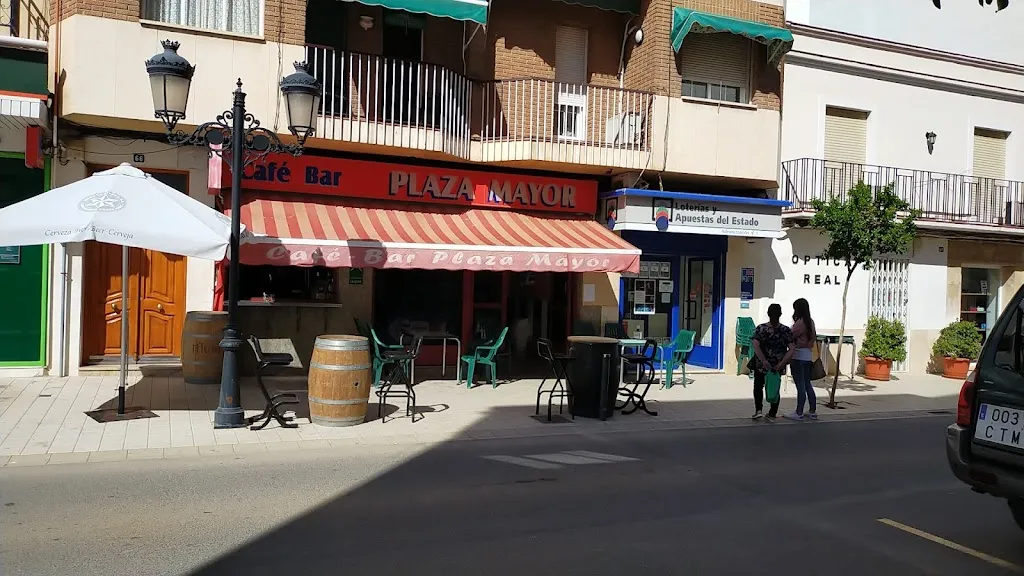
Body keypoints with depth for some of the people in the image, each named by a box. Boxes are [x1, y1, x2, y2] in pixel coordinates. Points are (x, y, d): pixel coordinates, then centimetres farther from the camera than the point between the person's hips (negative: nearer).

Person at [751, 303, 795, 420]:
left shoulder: (761, 329, -12)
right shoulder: (786, 330, -6)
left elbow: (756, 346, -23)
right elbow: (791, 350, -11)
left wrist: (764, 361, -21)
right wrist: (781, 364, -11)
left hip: (762, 365, -2)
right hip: (778, 366, 2)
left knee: (758, 386, 17)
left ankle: (758, 410, 3)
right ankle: (772, 414, 22)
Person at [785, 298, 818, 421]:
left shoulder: (800, 322, -16)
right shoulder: (811, 321, 10)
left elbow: (791, 337, -14)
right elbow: (814, 337, 17)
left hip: (798, 356, -8)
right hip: (809, 355, 9)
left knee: (800, 386, -5)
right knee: (807, 384, 16)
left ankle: (799, 413, -1)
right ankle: (812, 411, 20)